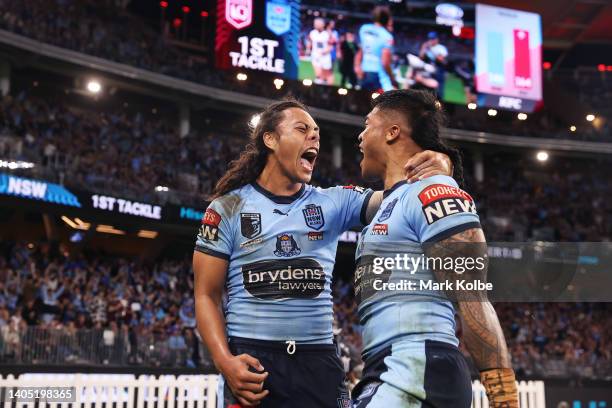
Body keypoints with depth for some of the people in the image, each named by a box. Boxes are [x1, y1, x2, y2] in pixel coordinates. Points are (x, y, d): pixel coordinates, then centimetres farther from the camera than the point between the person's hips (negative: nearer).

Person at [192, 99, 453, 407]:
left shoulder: (334, 202, 10)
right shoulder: (228, 208, 3)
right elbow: (206, 295, 1)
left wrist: (437, 170, -23)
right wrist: (225, 362, -13)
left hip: (319, 361, 2)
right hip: (251, 360, -2)